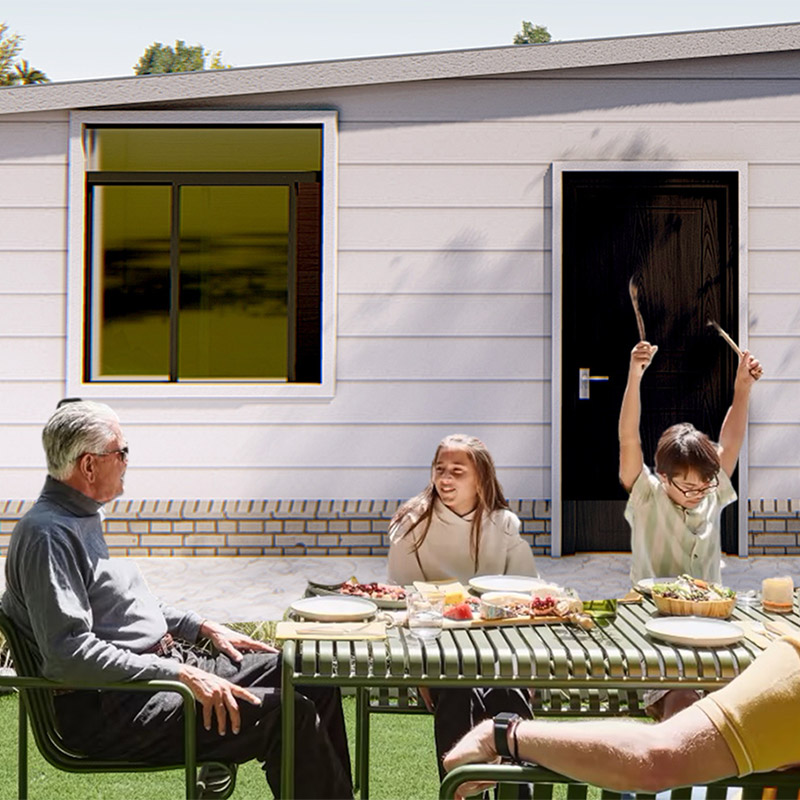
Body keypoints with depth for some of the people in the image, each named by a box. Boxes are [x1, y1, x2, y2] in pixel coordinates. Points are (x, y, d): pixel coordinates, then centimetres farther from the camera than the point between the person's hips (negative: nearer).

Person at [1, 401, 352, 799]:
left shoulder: (83, 517, 15)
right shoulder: (47, 533, -18)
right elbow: (70, 653, -26)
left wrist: (203, 627, 18)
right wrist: (181, 675, -26)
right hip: (108, 710, -11)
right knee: (289, 713, -22)